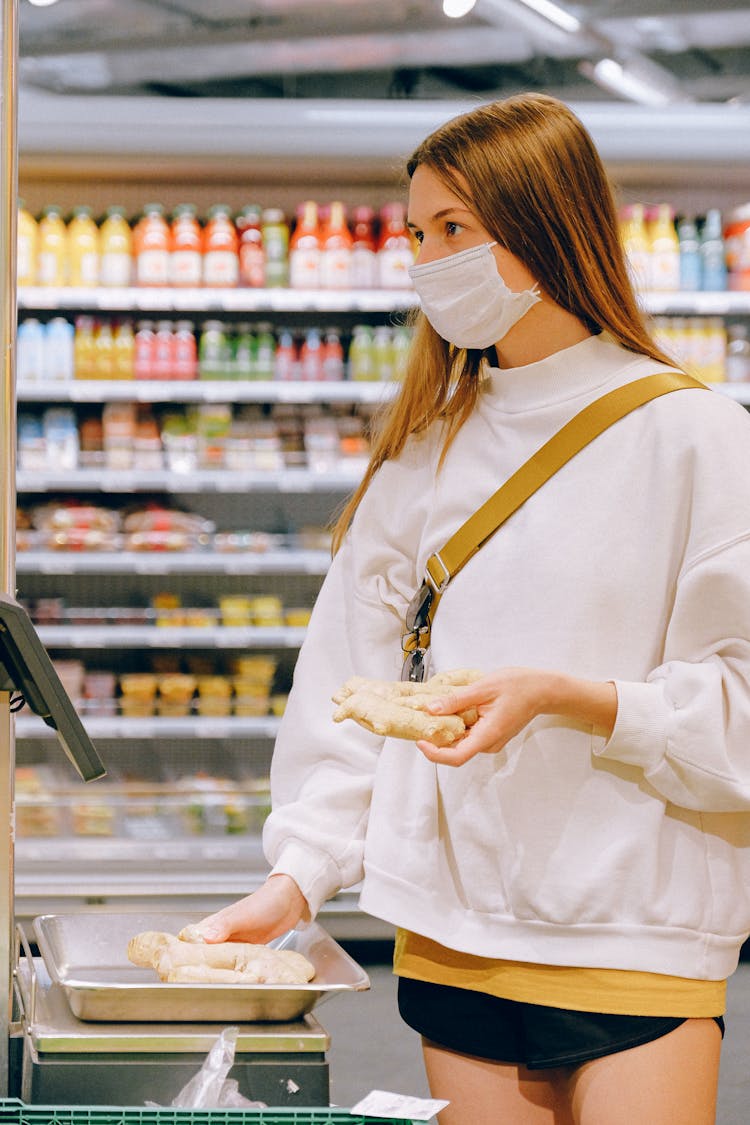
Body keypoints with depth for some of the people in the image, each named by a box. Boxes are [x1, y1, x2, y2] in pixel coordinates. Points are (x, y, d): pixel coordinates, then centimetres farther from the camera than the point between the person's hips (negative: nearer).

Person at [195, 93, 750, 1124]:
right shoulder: (427, 450, 11)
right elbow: (353, 680, 10)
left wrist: (565, 697, -20)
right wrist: (296, 877, 0)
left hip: (638, 936, -4)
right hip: (451, 939, 4)